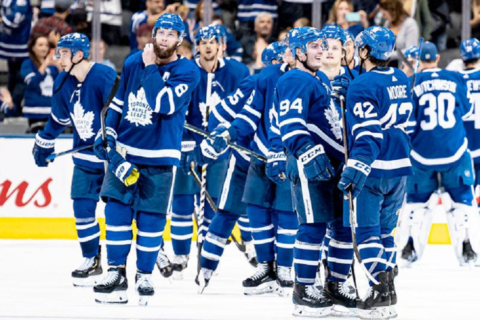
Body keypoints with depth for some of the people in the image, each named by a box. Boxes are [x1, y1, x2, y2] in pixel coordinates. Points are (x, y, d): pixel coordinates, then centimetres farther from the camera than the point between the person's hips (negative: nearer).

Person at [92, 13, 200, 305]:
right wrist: (107, 136, 11)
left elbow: (163, 104, -24)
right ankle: (116, 273, 4)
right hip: (124, 152, 4)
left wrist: (151, 67, -16)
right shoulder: (133, 63, 6)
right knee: (117, 211, -2)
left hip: (159, 160, -4)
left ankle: (145, 275, 13)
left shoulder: (187, 72, -8)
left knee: (151, 219, 0)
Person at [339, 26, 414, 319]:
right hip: (400, 166, 7)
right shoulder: (401, 80, 8)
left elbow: (367, 133, -23)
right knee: (385, 230, 16)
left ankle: (379, 293, -8)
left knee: (367, 230, -1)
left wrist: (356, 168, -27)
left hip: (373, 169, -7)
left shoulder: (362, 86, -15)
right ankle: (389, 292, 15)